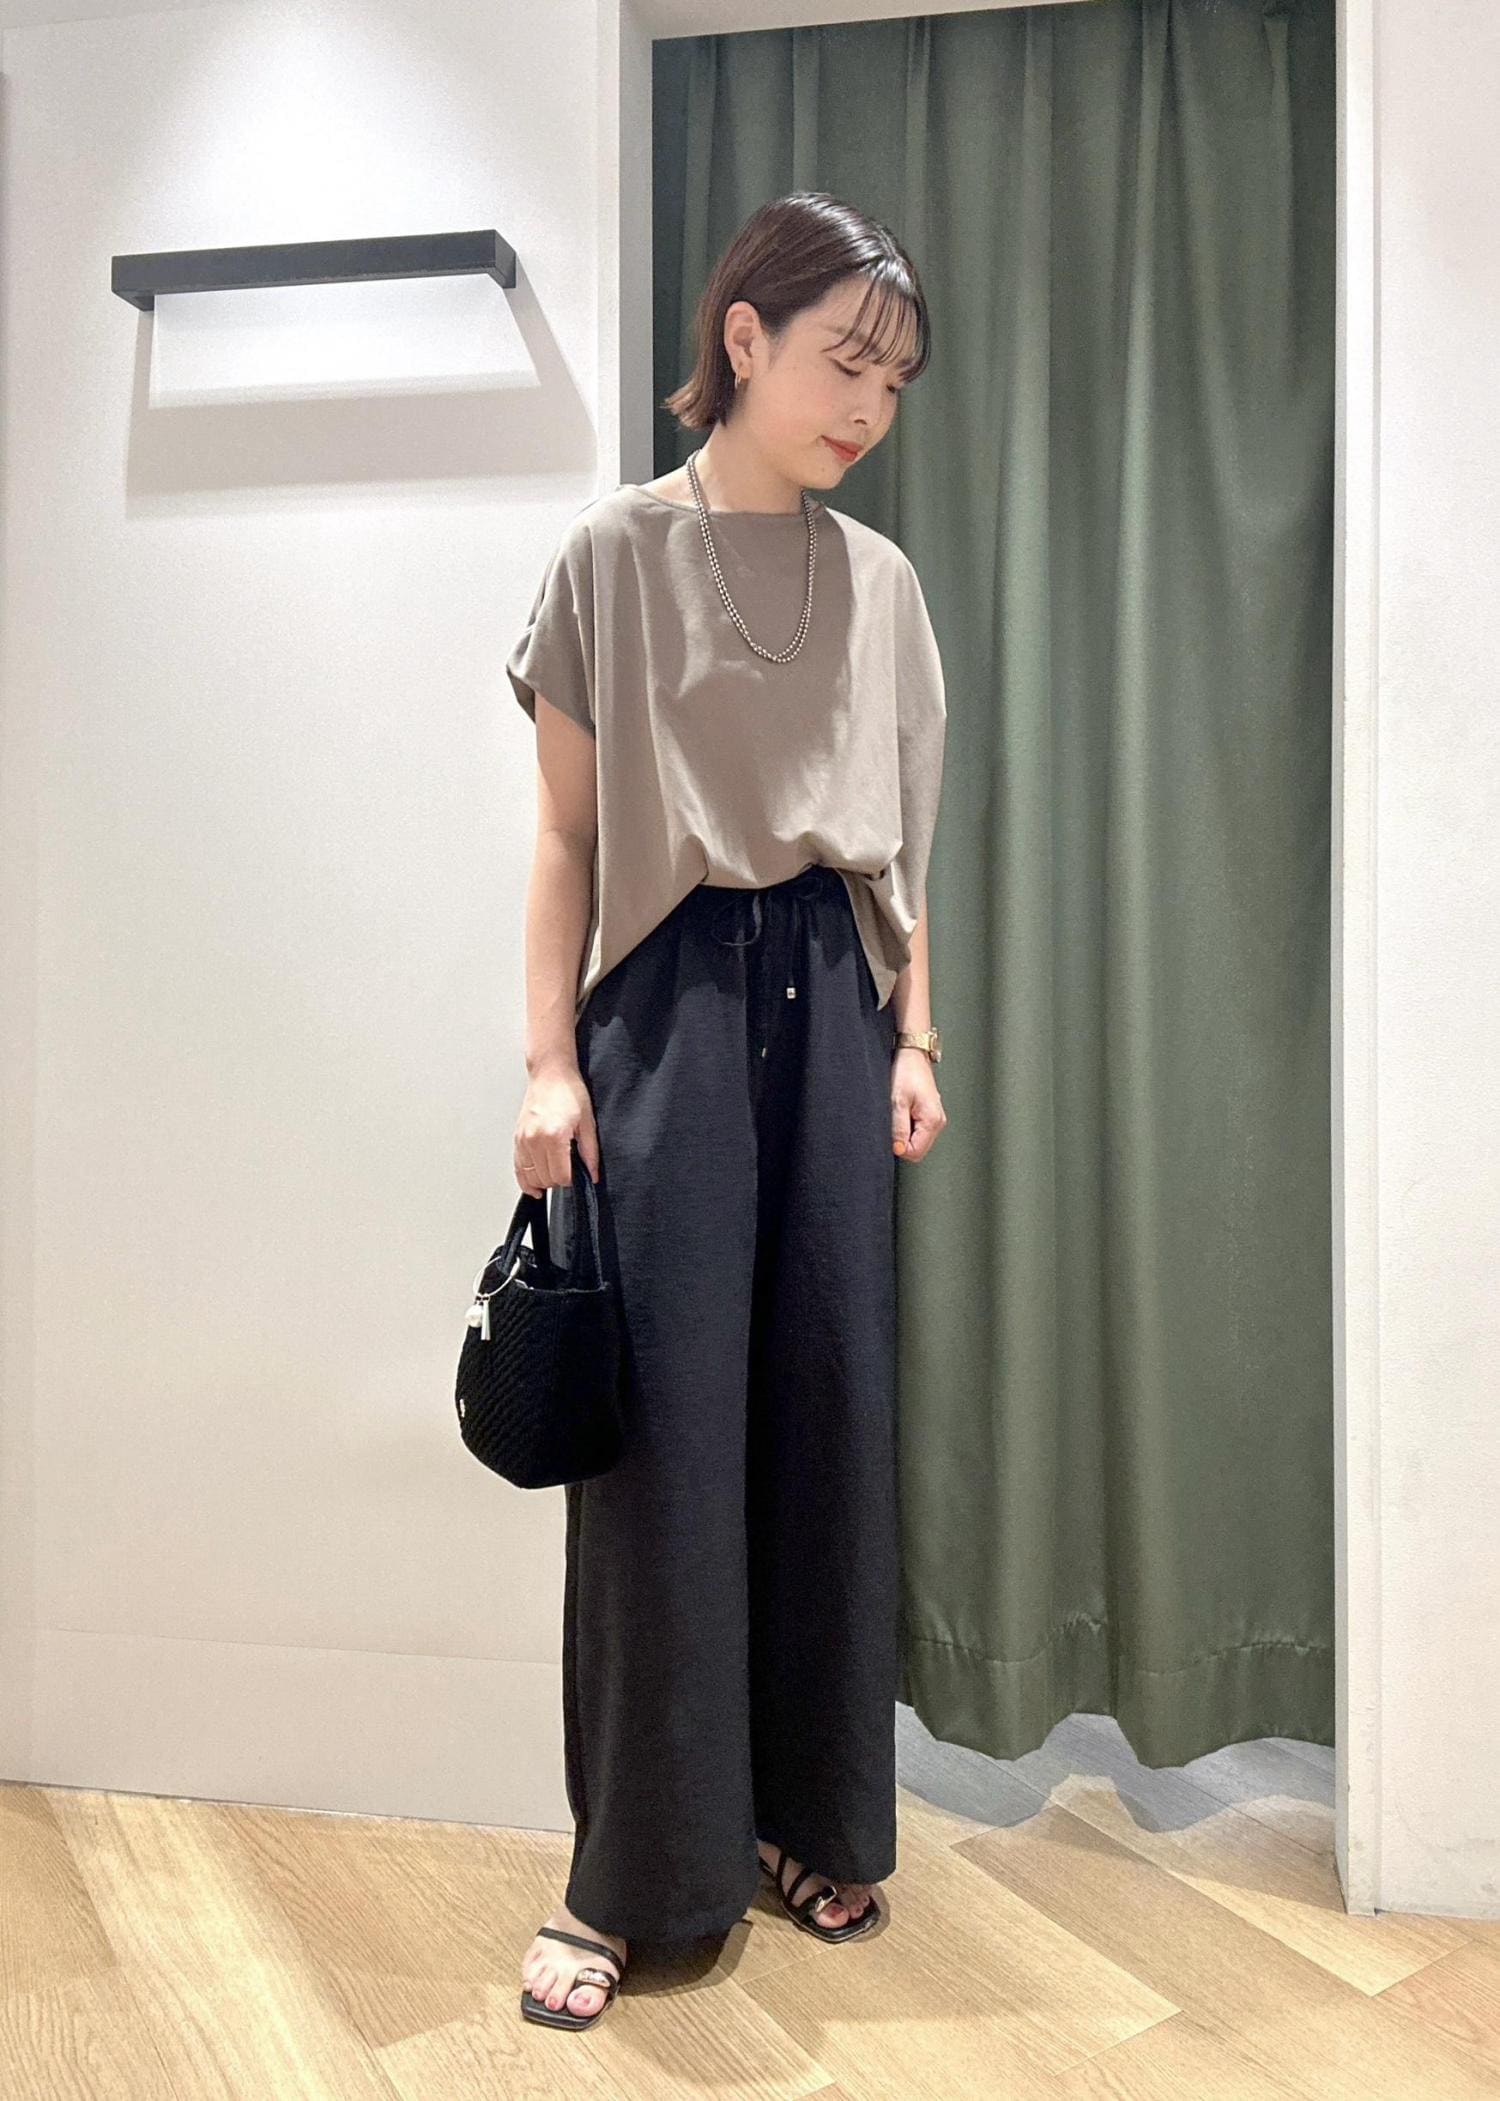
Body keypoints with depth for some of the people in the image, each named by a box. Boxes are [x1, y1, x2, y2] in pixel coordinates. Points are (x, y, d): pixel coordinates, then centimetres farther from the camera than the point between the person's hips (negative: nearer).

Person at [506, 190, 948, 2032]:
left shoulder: (880, 580, 13)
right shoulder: (617, 551, 3)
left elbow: (901, 841, 14)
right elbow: (566, 833, 0)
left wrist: (913, 1037, 8)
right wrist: (549, 1062, -7)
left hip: (831, 999, 4)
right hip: (672, 996, -3)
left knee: (831, 1408, 6)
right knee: (666, 1420, -3)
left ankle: (809, 1818, 25)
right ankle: (626, 1873, 14)